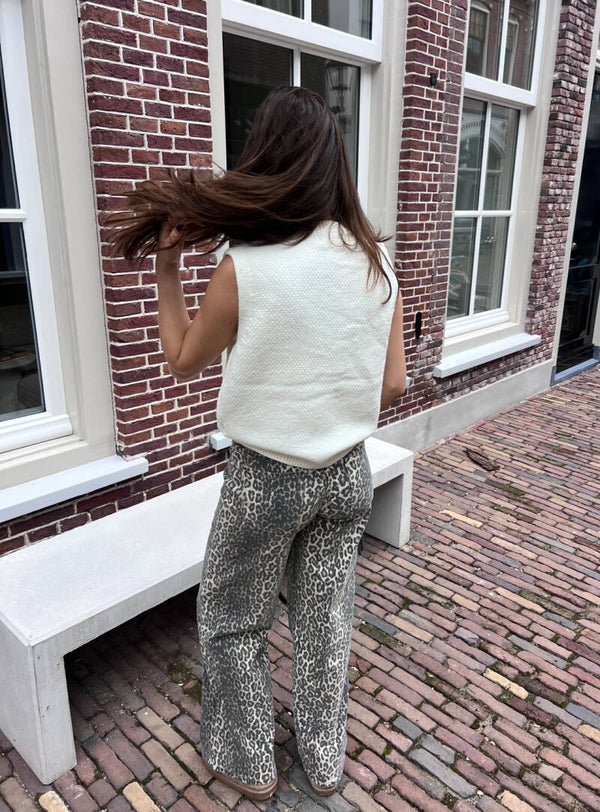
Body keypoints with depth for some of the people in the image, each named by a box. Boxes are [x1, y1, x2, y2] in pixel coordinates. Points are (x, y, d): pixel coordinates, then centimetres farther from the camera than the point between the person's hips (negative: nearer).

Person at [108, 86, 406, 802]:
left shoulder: (243, 266, -18)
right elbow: (392, 382, 0)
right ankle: (324, 759, 43)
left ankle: (246, 764, 41)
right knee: (326, 617, 22)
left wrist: (165, 267, 3)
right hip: (348, 473, 5)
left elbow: (181, 361, -3)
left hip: (265, 476, -4)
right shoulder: (375, 259, -5)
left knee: (232, 622, 21)